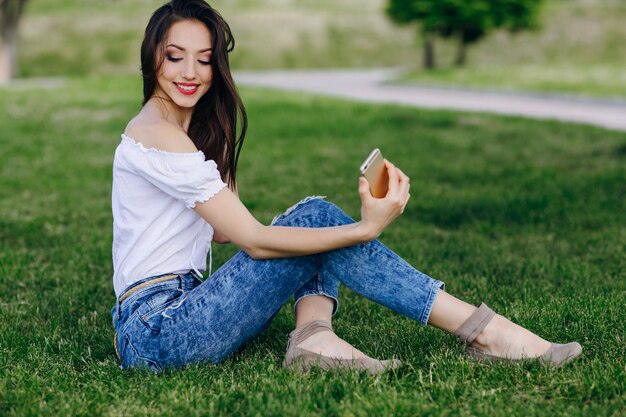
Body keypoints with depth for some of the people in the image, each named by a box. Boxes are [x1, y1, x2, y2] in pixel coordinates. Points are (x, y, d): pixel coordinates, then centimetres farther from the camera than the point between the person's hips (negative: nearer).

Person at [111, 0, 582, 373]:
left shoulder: (198, 129, 15)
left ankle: (314, 334, -23)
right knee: (316, 219, -16)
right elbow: (254, 240, -20)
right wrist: (365, 229, -22)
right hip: (154, 333, -9)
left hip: (182, 306, 9)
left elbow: (224, 229, 12)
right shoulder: (157, 135, -16)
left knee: (315, 225, 3)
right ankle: (485, 332, -16)